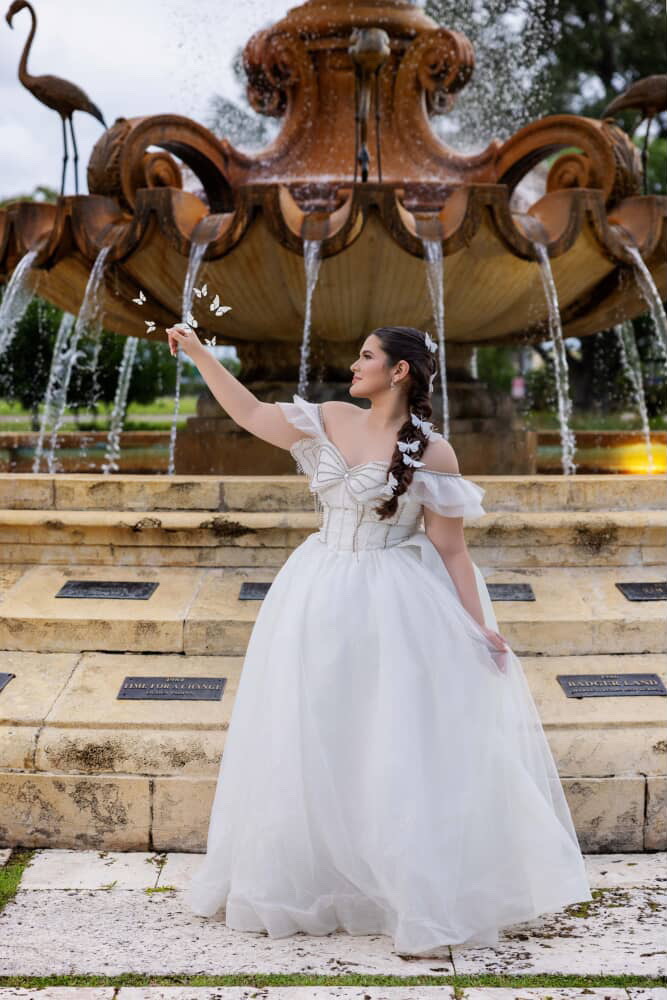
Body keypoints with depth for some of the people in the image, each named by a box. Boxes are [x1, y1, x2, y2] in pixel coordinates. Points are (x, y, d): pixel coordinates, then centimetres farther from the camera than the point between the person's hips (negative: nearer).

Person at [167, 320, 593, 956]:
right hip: (320, 598, 5)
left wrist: (479, 628, -11)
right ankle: (311, 882, 28)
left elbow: (450, 551, -7)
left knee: (400, 752, -4)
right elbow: (251, 413, 12)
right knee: (311, 748, 11)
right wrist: (199, 354, 12)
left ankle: (427, 908, 4)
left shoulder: (432, 453, -10)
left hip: (395, 611, -5)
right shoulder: (330, 421, 5)